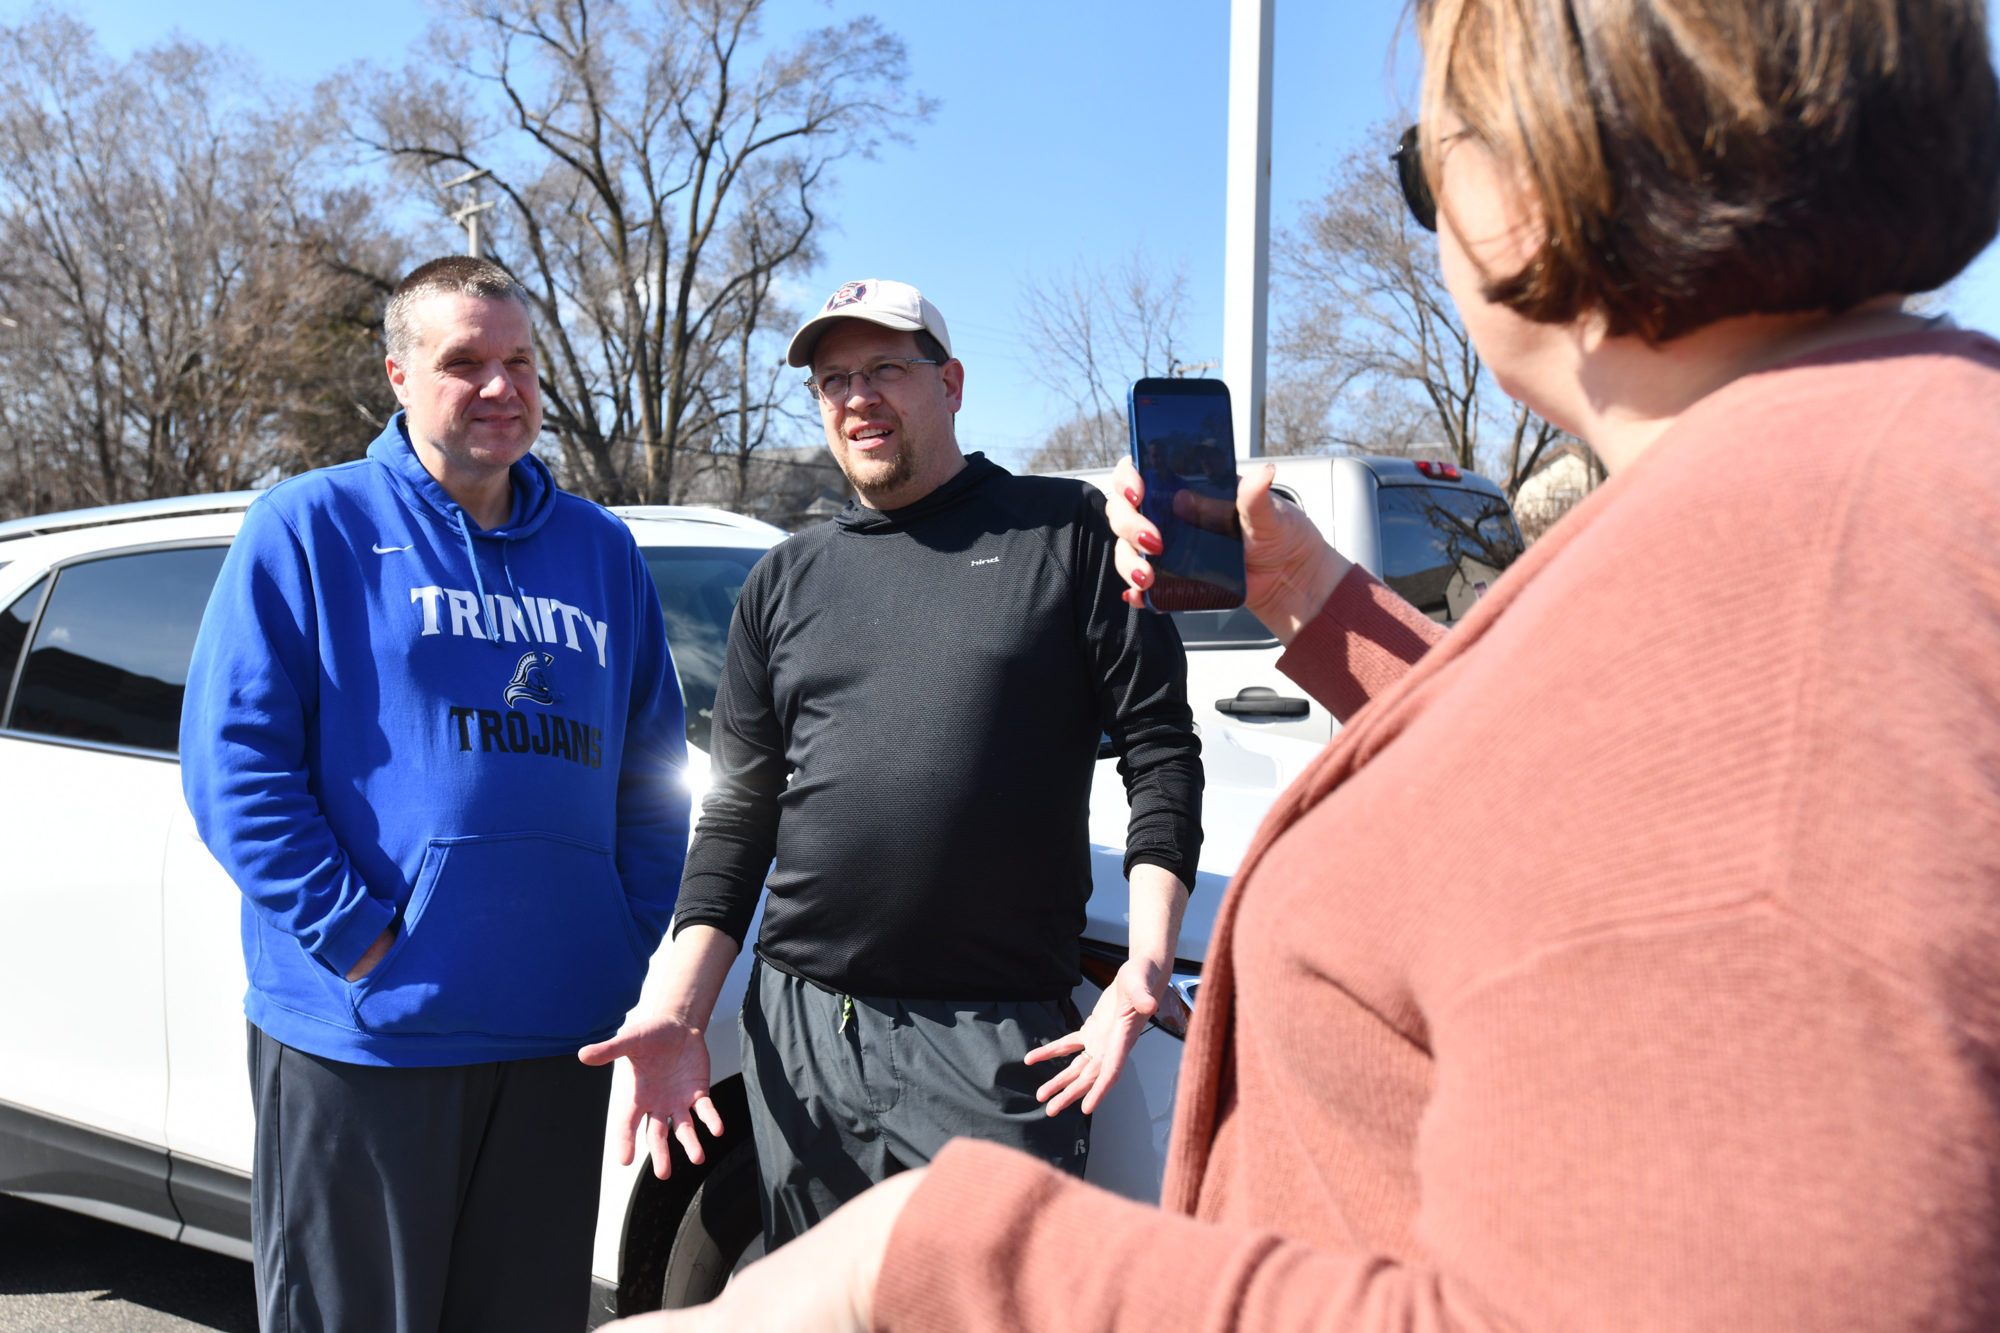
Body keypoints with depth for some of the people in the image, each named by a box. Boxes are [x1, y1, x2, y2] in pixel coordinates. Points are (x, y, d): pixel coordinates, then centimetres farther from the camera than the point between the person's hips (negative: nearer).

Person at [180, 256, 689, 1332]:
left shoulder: (600, 548, 12)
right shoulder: (310, 525, -1)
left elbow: (652, 769, 14)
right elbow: (234, 760, -7)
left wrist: (630, 940, 2)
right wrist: (358, 940, -14)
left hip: (560, 1035, 4)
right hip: (359, 1033, -4)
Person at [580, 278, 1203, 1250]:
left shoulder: (1066, 533, 3)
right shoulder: (784, 581, 14)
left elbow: (1160, 750, 0)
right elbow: (737, 814, 13)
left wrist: (1148, 960, -12)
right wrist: (677, 1010, 3)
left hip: (997, 1047, -3)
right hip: (798, 1030, 4)